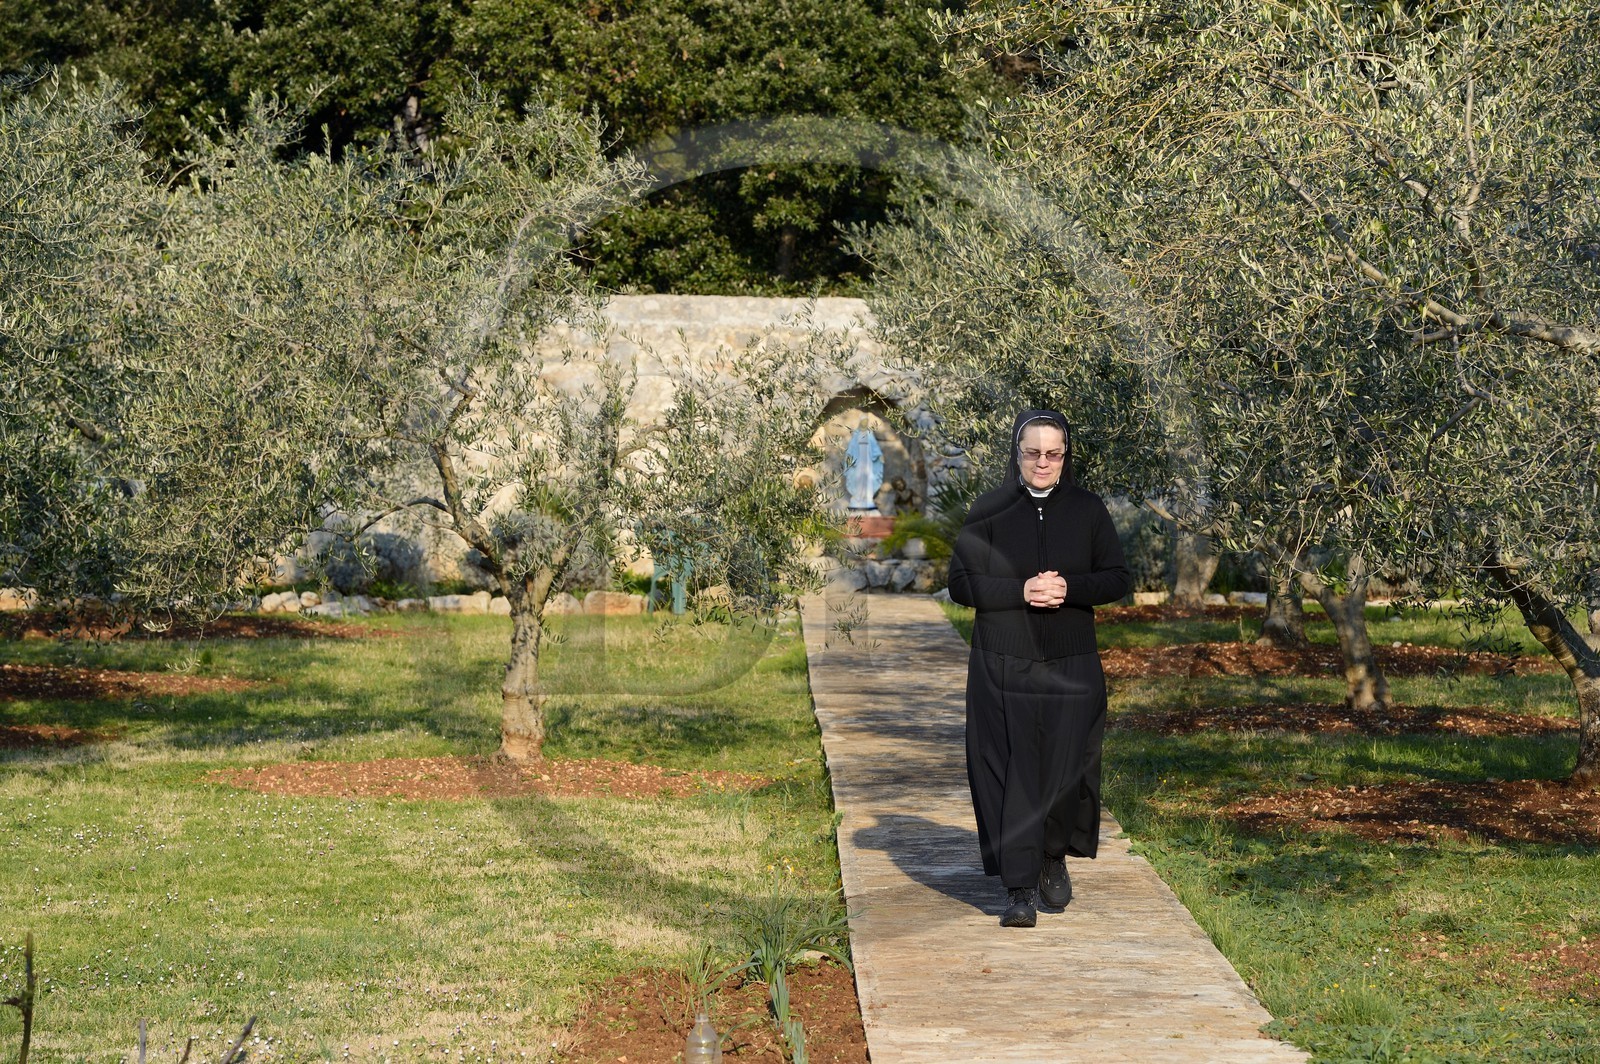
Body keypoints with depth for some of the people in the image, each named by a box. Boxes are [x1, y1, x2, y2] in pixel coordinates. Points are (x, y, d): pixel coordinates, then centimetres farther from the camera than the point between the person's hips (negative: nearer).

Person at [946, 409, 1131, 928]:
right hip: (1003, 666, -1)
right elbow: (961, 583, -2)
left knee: (1066, 772, -1)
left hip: (1071, 668, 1)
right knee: (1012, 774, -3)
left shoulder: (1088, 510, 5)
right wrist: (1021, 590, -16)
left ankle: (1053, 859, 28)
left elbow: (1118, 578, 4)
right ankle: (1020, 889, 2)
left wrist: (1070, 588, -14)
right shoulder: (988, 512, 1)